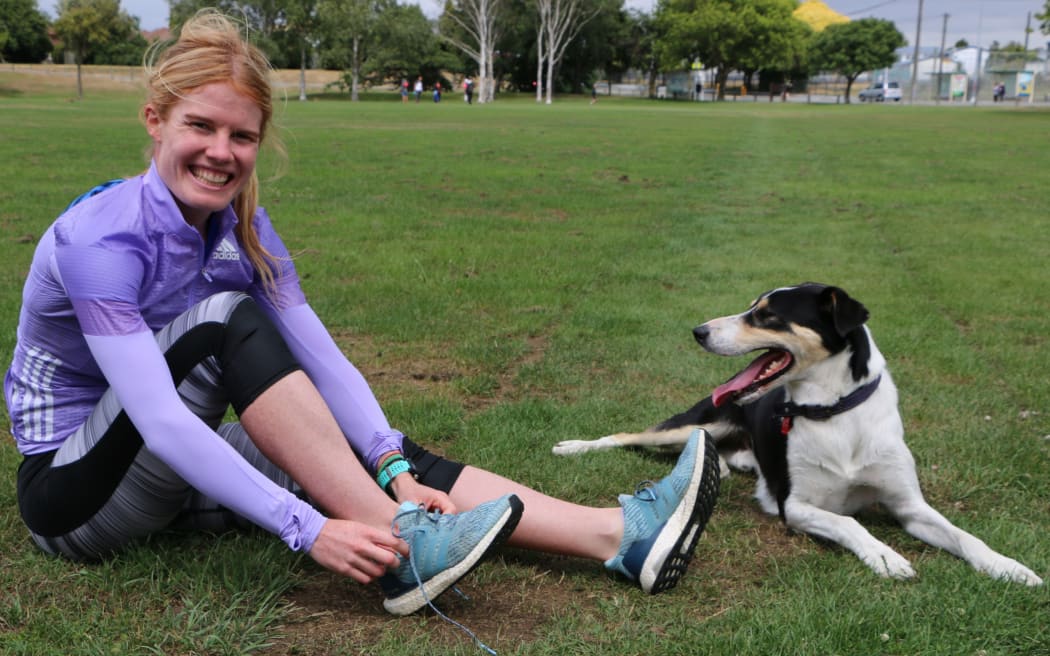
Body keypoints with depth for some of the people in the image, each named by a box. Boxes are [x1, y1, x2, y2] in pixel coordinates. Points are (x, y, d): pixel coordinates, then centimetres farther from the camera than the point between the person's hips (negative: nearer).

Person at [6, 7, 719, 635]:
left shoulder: (245, 230, -4)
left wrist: (394, 470, -27)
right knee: (227, 320, -32)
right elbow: (160, 421, -35)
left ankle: (621, 536, -24)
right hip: (73, 486, -6)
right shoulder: (98, 238, -25)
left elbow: (324, 361, -12)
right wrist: (307, 528, -41)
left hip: (181, 470, 6)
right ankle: (399, 548, -33)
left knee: (397, 461, -16)